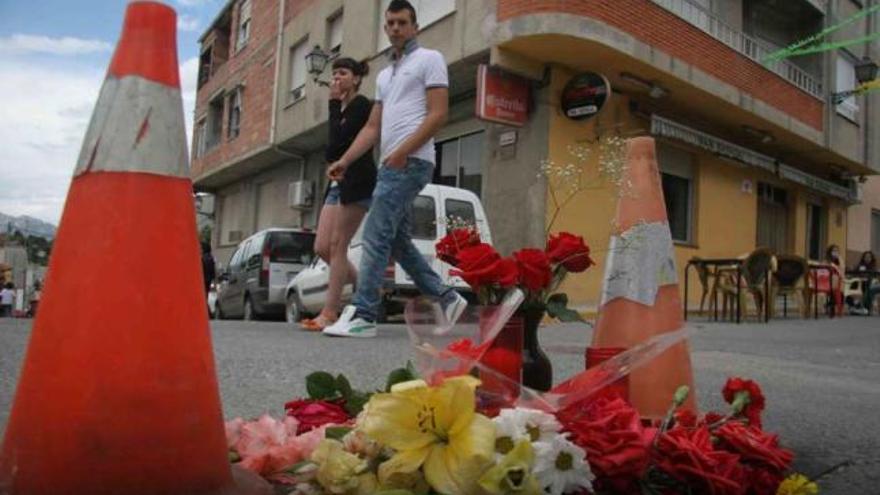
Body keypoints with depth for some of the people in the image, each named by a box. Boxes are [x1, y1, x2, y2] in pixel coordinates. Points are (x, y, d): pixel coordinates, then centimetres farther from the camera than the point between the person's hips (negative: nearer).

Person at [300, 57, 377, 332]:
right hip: (337, 182, 9)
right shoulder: (342, 109, 21)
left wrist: (334, 104, -3)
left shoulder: (361, 104, -3)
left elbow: (337, 141, -15)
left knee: (337, 246, -10)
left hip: (356, 182, -9)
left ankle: (330, 313, -6)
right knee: (322, 247, 3)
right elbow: (332, 150, 16)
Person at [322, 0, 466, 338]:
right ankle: (446, 298, 17)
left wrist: (403, 151, -18)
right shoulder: (385, 75, 25)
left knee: (376, 236, -14)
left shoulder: (429, 59, 3)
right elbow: (372, 127, 21)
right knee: (397, 241, 9)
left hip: (411, 162, -9)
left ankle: (362, 315, -12)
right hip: (391, 165, 9)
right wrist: (345, 161, 8)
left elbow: (438, 114, -9)